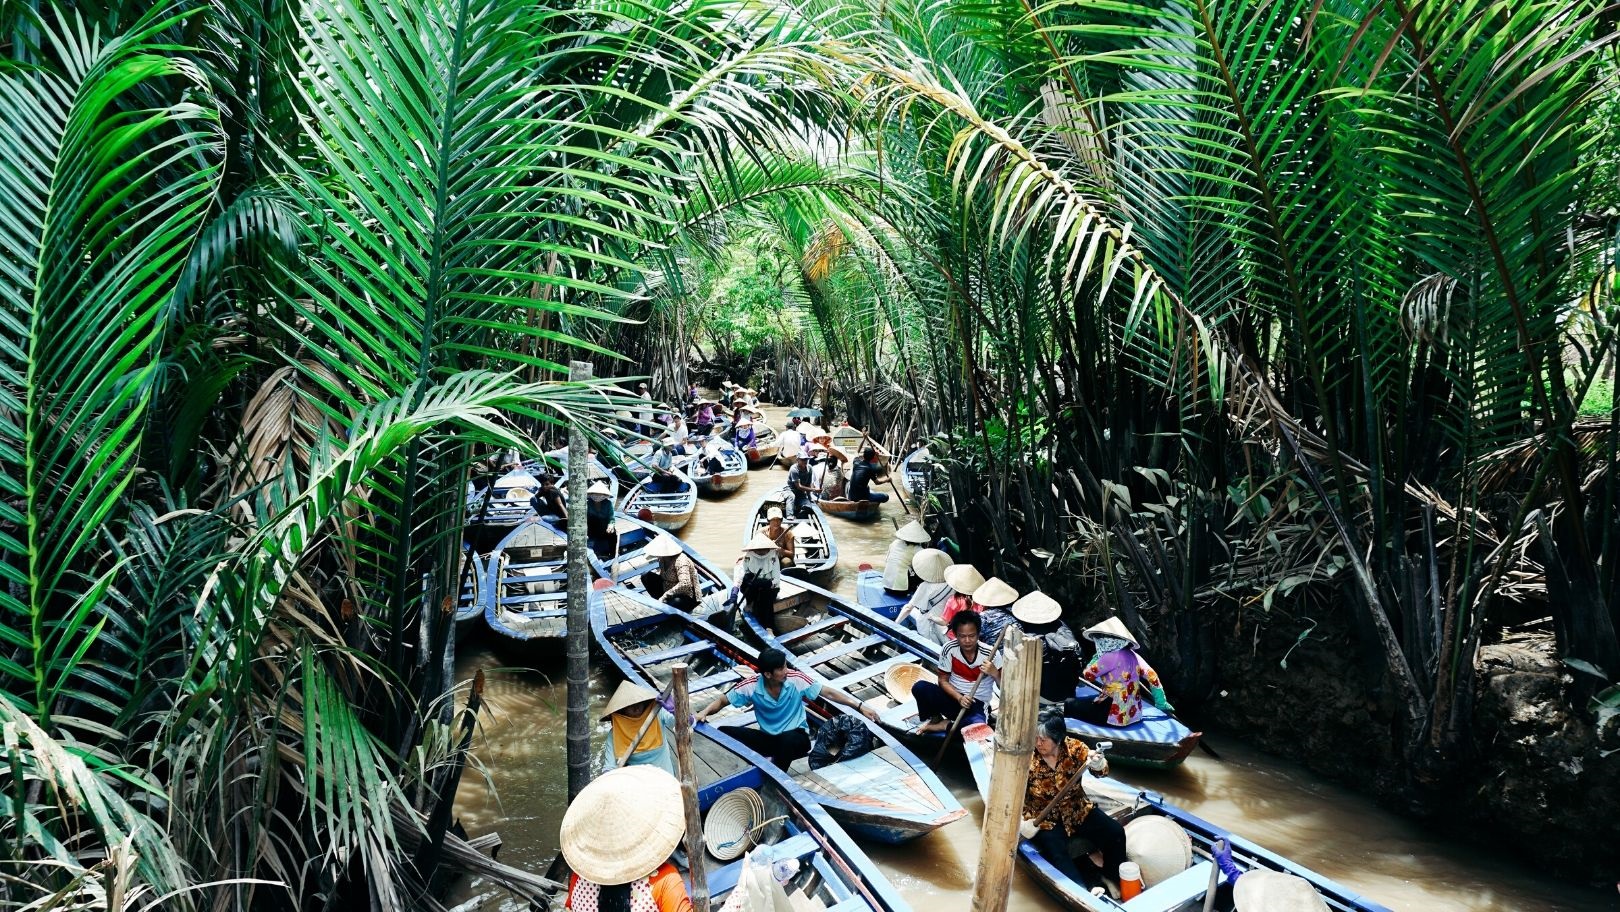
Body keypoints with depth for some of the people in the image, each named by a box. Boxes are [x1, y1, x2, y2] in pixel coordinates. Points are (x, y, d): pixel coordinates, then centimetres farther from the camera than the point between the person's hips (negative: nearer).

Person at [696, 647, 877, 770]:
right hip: (768, 738, 2)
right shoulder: (752, 685, -14)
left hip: (796, 737, -2)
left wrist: (859, 706, -13)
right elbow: (723, 700, -3)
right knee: (724, 732, -18)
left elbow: (829, 693, -9)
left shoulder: (796, 679, -16)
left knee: (787, 739, -41)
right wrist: (704, 712, -23)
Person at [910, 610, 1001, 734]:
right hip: (952, 697, 2)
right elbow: (943, 681, -3)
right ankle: (934, 718, 3)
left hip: (976, 705, -1)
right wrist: (959, 698, -20)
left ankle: (944, 725, -7)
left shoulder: (991, 654, -16)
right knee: (919, 688, -27)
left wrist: (994, 673, -32)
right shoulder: (949, 649, -12)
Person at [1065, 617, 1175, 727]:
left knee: (1069, 703, 0)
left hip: (1114, 715, -8)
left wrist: (1097, 656, 2)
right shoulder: (1132, 655, 4)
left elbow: (1088, 675, -12)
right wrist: (1162, 703, 18)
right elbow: (1152, 676, 9)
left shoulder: (1111, 657, -17)